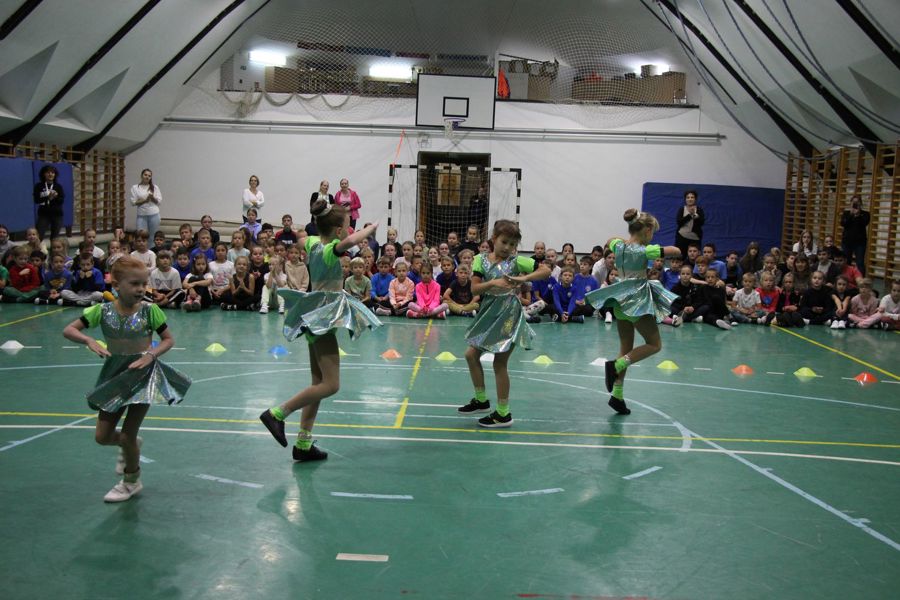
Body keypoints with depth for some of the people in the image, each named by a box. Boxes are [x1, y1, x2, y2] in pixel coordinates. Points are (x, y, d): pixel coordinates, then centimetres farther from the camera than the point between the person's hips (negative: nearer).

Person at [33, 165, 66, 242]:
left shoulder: (58, 187, 7)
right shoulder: (39, 186, 2)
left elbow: (62, 200, -2)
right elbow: (36, 200, -7)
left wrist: (55, 197, -22)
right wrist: (48, 198, -21)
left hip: (57, 214, 2)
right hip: (43, 214, -2)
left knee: (55, 237, 5)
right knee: (38, 236, -11)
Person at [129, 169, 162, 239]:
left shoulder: (155, 187, 9)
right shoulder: (135, 187, 5)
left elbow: (159, 201, 3)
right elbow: (133, 202, 0)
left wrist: (152, 197, -16)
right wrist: (145, 200, -11)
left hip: (154, 215, 1)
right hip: (141, 215, -1)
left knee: (153, 235, 3)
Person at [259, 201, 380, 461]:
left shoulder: (314, 243, 7)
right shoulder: (330, 250, -17)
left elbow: (304, 237, 33)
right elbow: (350, 241, -39)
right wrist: (371, 228, -21)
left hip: (317, 318, 10)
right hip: (324, 319, -10)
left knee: (319, 383, 11)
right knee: (330, 385, -11)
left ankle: (303, 444, 12)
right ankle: (277, 413, -10)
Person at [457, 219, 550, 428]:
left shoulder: (517, 261, -8)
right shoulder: (481, 260, 0)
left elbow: (546, 271, -13)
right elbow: (475, 289, -9)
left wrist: (524, 278, -25)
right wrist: (493, 283, -26)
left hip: (509, 315, -5)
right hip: (489, 313, 5)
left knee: (499, 363, -1)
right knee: (471, 355, 10)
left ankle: (503, 414, 10)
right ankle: (481, 400, 29)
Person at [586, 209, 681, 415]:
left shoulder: (618, 245, 4)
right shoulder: (644, 251, -16)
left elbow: (610, 241, 29)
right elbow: (676, 251, -15)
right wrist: (661, 250, 3)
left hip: (621, 301, 8)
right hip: (638, 301, -8)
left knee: (626, 350, 13)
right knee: (654, 344, 6)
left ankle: (617, 396, 10)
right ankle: (615, 366, -11)